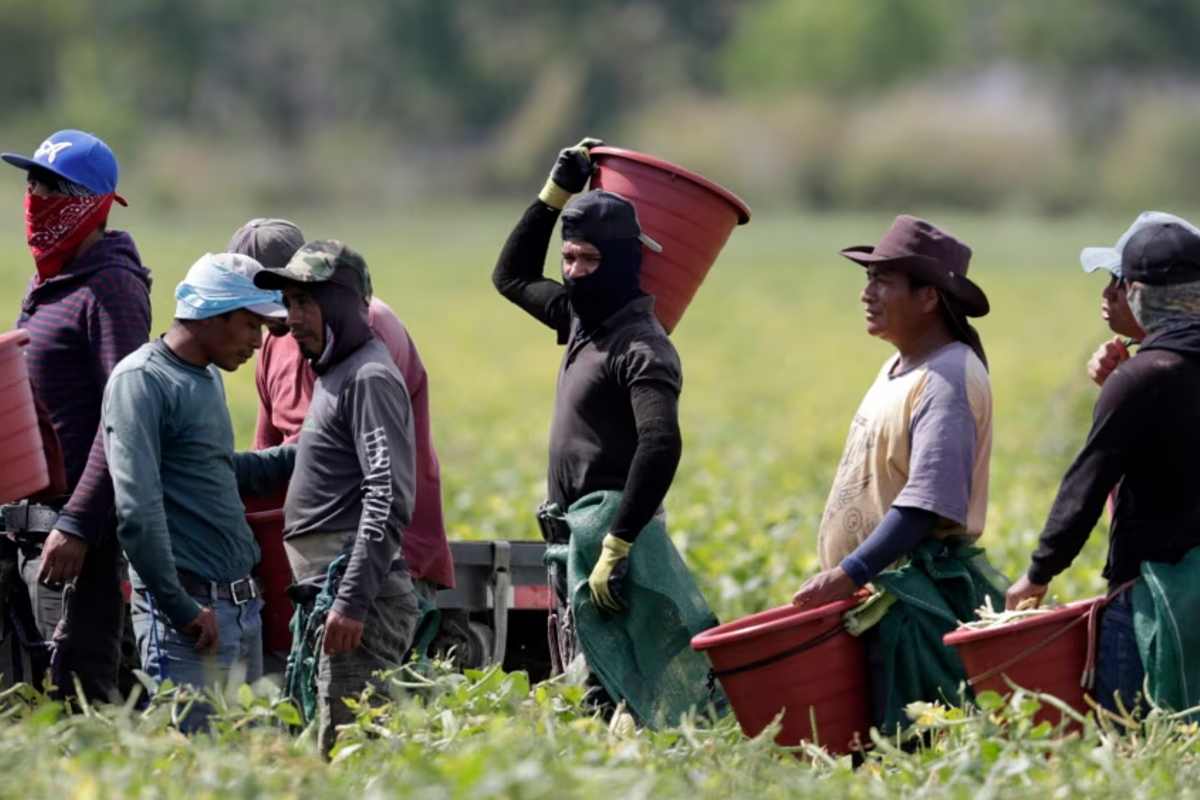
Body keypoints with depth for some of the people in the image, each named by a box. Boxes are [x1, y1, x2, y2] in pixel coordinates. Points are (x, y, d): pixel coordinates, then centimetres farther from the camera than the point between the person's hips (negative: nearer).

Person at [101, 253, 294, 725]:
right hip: (190, 608, -9)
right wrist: (181, 609, -19)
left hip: (243, 605, 9)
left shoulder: (209, 378, 17)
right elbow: (137, 512, -19)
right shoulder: (142, 382, -11)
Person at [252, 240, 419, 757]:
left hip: (360, 601, -10)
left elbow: (388, 501, -19)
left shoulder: (371, 379, -10)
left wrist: (353, 599, -24)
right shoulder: (333, 376, 21)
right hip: (326, 592, 10)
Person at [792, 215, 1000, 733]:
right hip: (872, 589, 10)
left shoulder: (948, 379, -15)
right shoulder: (899, 368, 16)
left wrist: (850, 574, -27)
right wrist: (843, 575, 20)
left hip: (919, 596, -10)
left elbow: (928, 501, -24)